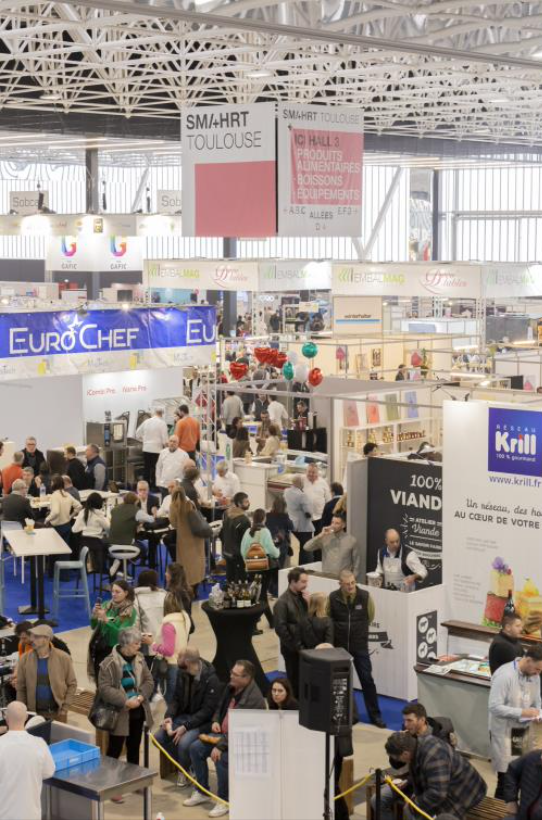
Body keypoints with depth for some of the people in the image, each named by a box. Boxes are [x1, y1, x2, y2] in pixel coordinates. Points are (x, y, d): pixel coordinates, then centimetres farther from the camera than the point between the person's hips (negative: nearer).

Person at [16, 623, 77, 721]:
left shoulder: (63, 658, -7)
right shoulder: (24, 659, -3)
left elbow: (72, 684, 0)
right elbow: (21, 688, 4)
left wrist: (65, 708, -6)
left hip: (57, 712, -1)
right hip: (34, 713, 1)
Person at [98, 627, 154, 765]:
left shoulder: (139, 659, 2)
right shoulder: (109, 663, -18)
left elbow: (149, 681, 4)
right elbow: (104, 689, -21)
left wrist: (141, 696, -15)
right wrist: (125, 701, -25)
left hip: (138, 711, 6)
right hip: (119, 712, -6)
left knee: (134, 746, 18)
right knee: (115, 749, 1)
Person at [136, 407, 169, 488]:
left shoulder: (146, 421, 5)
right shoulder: (162, 423, -10)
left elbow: (137, 434, 11)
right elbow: (164, 439, -13)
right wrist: (165, 445, 4)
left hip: (146, 448, 5)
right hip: (157, 449, -5)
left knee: (146, 468, 11)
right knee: (155, 469, 0)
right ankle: (154, 486, 0)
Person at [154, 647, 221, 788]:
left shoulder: (211, 680, -21)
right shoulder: (182, 673, -1)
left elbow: (207, 710, -21)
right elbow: (176, 699, 8)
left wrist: (186, 726, -27)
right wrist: (169, 716, -11)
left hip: (203, 721, -7)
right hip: (183, 716, 7)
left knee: (184, 742, -31)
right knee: (159, 737, -14)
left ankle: (184, 770, 1)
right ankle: (184, 764, 7)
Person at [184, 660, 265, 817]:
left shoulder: (254, 698, -27)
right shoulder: (231, 687, 1)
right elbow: (220, 707, 22)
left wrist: (221, 746, -34)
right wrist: (215, 721, 1)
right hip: (223, 733, 9)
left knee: (221, 757, -33)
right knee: (196, 748, -3)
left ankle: (224, 800, -12)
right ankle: (202, 792, 12)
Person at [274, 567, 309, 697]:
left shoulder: (302, 596, 6)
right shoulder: (283, 602, -15)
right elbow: (280, 628, -17)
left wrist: (309, 604, -9)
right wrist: (296, 646, -12)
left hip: (305, 646, 6)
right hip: (292, 649, -6)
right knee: (294, 681, 4)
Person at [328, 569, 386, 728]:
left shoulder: (365, 596, -12)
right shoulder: (333, 598, -12)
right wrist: (339, 631, 9)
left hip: (360, 645, -1)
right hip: (339, 645, 1)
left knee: (367, 679, 0)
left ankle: (375, 715, 8)